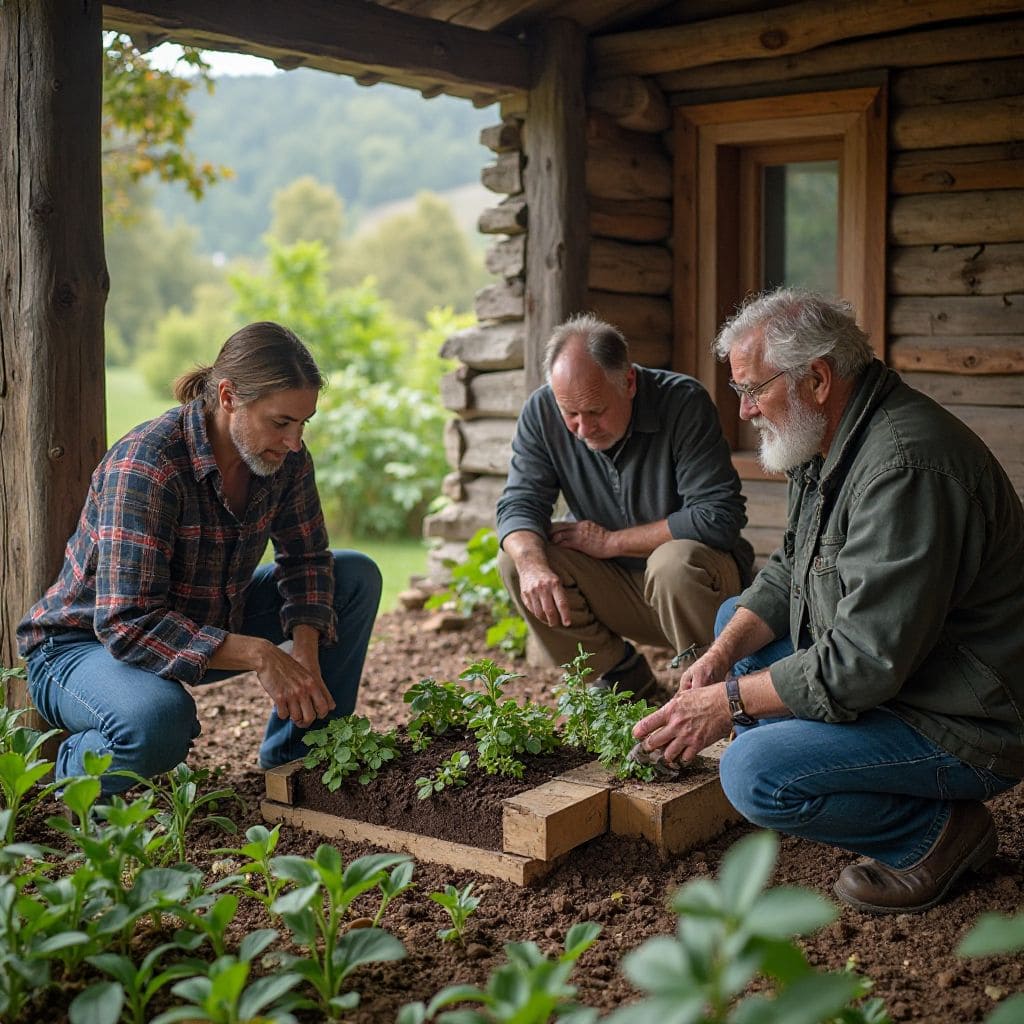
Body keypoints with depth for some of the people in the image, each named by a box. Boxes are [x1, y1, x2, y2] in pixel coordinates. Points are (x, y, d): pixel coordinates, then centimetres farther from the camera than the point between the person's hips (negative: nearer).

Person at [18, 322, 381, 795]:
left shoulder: (285, 455, -12)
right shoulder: (145, 466, -32)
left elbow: (305, 558, 1)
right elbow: (128, 625, -36)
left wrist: (305, 651, -18)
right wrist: (259, 654, -42)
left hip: (206, 623, 7)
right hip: (87, 642, -7)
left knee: (357, 577, 0)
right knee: (158, 720, -41)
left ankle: (291, 764, 7)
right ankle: (72, 771, -4)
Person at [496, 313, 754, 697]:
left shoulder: (684, 402, -21)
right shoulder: (541, 413, -9)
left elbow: (719, 518, -25)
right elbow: (519, 503, -11)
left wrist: (610, 542, -21)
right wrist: (532, 563, -34)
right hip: (617, 588, 5)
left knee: (673, 562, -37)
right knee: (516, 558, -16)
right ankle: (621, 673, 2)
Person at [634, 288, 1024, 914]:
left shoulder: (903, 465, -29)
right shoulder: (828, 443, 5)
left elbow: (864, 662, -31)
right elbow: (790, 570, 15)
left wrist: (728, 701, -21)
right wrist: (723, 655, -2)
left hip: (967, 723, -11)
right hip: (880, 668, 11)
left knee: (755, 775, -25)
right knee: (733, 620, 19)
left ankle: (937, 830, -3)